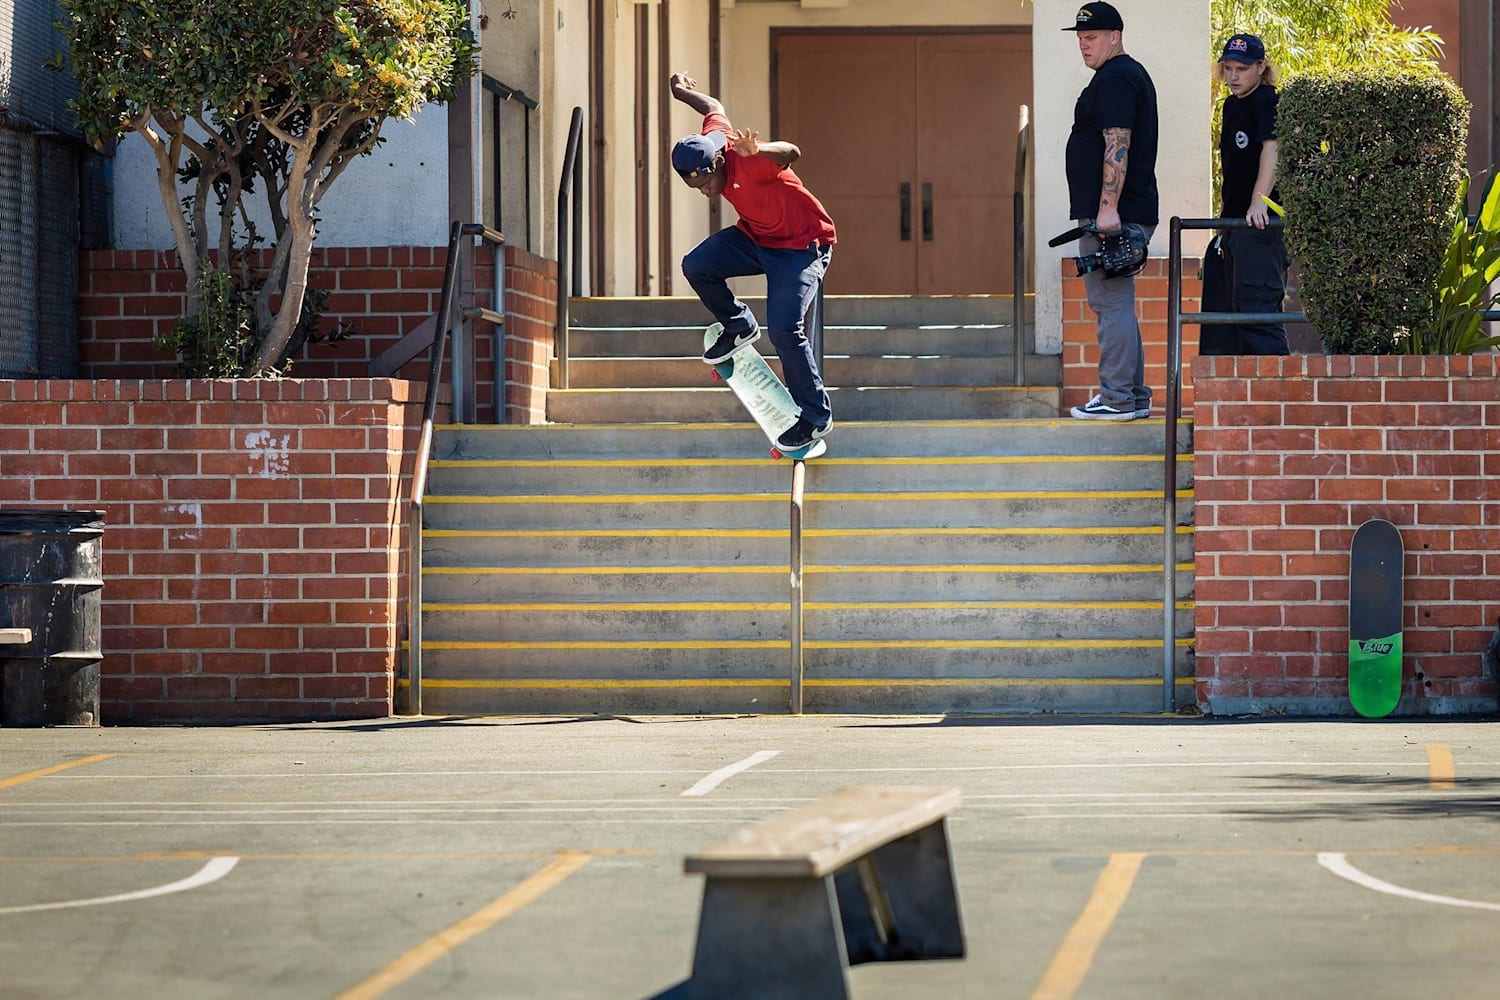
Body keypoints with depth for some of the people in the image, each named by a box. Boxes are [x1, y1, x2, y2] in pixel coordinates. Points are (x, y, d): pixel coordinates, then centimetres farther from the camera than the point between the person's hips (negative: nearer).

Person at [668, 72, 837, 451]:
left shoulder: (749, 162, -34)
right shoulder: (711, 138, -12)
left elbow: (791, 153, -55)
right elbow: (714, 108, 11)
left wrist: (758, 151, -76)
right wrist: (684, 92, 30)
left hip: (801, 246, -8)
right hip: (754, 236, 8)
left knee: (784, 330, -19)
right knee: (696, 266, -9)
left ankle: (817, 418, -7)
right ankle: (739, 326, 17)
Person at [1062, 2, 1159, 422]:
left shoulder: (1114, 79, -12)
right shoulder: (1132, 74, 22)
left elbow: (1117, 146, -21)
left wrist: (1108, 207, -26)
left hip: (1112, 214, -11)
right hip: (1133, 213, 11)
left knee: (1111, 303, -9)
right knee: (1118, 304, 14)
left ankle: (1118, 399, -10)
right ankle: (1133, 396, 17)